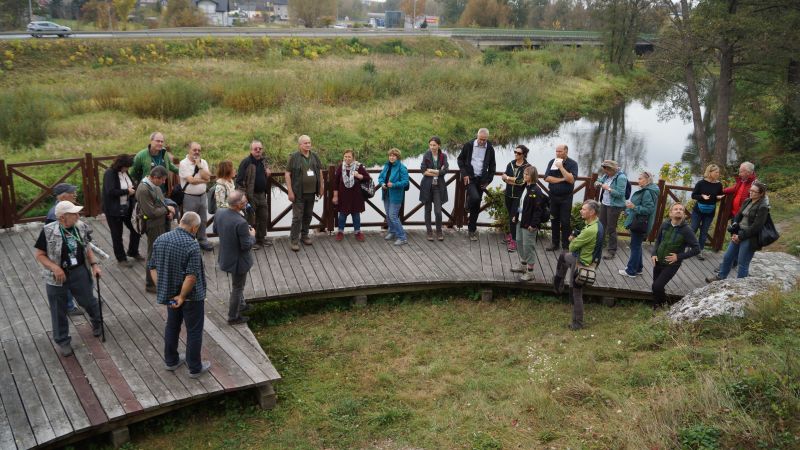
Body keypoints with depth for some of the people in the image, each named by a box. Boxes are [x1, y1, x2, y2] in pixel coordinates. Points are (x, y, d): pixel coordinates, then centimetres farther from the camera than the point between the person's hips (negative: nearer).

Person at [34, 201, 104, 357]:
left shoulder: (81, 227, -7)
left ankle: (97, 322, 50)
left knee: (88, 301, 18)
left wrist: (94, 264, -3)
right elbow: (39, 254, -11)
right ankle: (62, 341, 28)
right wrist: (55, 268, -23)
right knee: (59, 311, 10)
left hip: (80, 272, 3)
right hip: (57, 276, -3)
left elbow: (87, 247, 7)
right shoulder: (48, 231, -19)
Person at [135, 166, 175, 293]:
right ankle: (150, 284, 16)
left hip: (163, 224, 9)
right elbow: (151, 212, -25)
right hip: (154, 227, -9)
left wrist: (169, 212, 0)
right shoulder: (143, 190, -23)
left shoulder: (155, 186, 5)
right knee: (154, 255, 3)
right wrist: (167, 209, -13)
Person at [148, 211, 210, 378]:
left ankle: (171, 361, 37)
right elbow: (192, 276, -29)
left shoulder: (160, 239, -2)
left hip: (170, 294, 7)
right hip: (191, 296, -6)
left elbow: (152, 267, 3)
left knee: (172, 326, 23)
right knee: (194, 331, 9)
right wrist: (182, 296, -19)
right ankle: (195, 368, 20)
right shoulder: (192, 245, -25)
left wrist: (162, 289, 1)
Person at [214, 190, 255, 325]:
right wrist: (252, 236, -9)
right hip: (238, 260, -8)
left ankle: (240, 305, 52)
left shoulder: (220, 213, -11)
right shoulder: (241, 223, -35)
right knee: (237, 288, 14)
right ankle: (233, 317, 32)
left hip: (226, 256, 8)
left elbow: (216, 230, 7)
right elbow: (246, 246, -26)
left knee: (238, 285, 31)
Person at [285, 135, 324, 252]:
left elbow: (320, 172, 16)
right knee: (297, 217, -4)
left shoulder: (314, 156, 7)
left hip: (311, 192, 5)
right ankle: (294, 240, 3)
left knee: (308, 215, 15)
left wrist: (321, 187, 12)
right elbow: (287, 174, -9)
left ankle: (304, 235, 30)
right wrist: (290, 191, -14)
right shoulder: (294, 157, -8)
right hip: (298, 193, -5)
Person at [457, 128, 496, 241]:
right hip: (470, 178, -2)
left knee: (476, 206, 6)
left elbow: (492, 166, 10)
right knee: (474, 197, -28)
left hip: (481, 180, 3)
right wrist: (464, 174, -6)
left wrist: (488, 180, 3)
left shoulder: (490, 149, 1)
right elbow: (460, 159, 4)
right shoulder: (469, 145, -4)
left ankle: (472, 230, 18)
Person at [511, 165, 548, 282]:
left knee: (528, 246, -3)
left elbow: (538, 210, -20)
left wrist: (533, 224, -21)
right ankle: (523, 265, 38)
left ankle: (530, 272, 6)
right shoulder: (524, 187, 7)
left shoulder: (536, 191, -19)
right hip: (521, 221, 9)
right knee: (520, 243, 21)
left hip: (529, 224, -9)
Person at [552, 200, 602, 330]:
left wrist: (572, 240, -3)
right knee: (562, 256, 32)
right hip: (581, 257, 10)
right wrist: (575, 239, -7)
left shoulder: (591, 230, -34)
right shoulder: (596, 224, -2)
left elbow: (572, 246, -25)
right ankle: (558, 284, 46)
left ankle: (577, 323, 17)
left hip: (581, 263, -10)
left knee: (576, 293, 4)